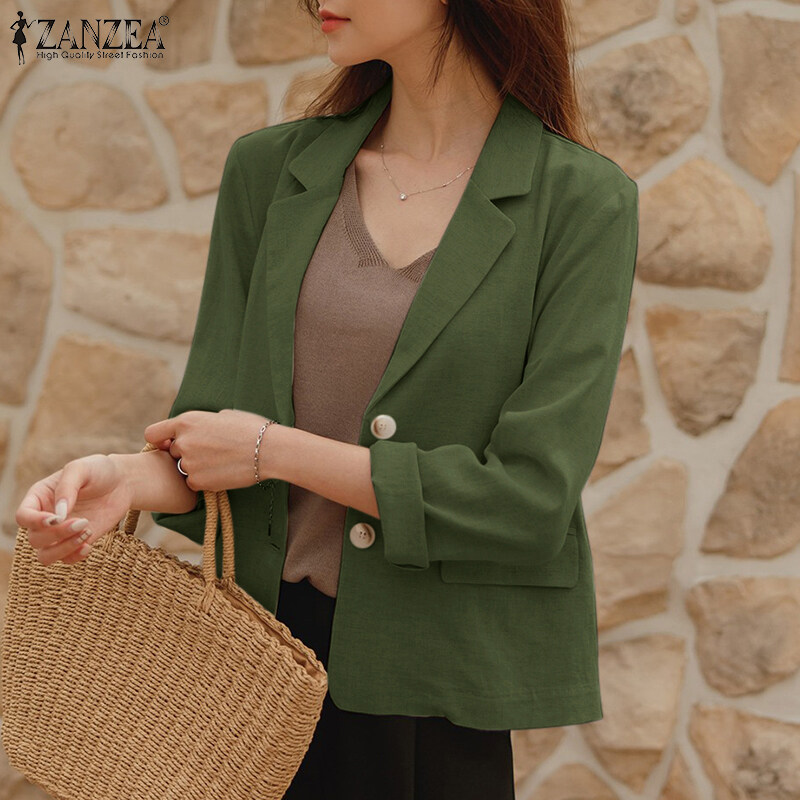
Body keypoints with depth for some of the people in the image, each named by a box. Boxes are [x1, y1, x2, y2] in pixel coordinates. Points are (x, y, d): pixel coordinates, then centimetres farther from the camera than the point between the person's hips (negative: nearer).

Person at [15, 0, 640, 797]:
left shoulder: (583, 201, -9)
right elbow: (215, 420, 4)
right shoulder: (270, 169, 4)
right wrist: (128, 479, -19)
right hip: (271, 639, 3)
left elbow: (532, 498, -14)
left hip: (439, 679, -3)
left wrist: (277, 451, -13)